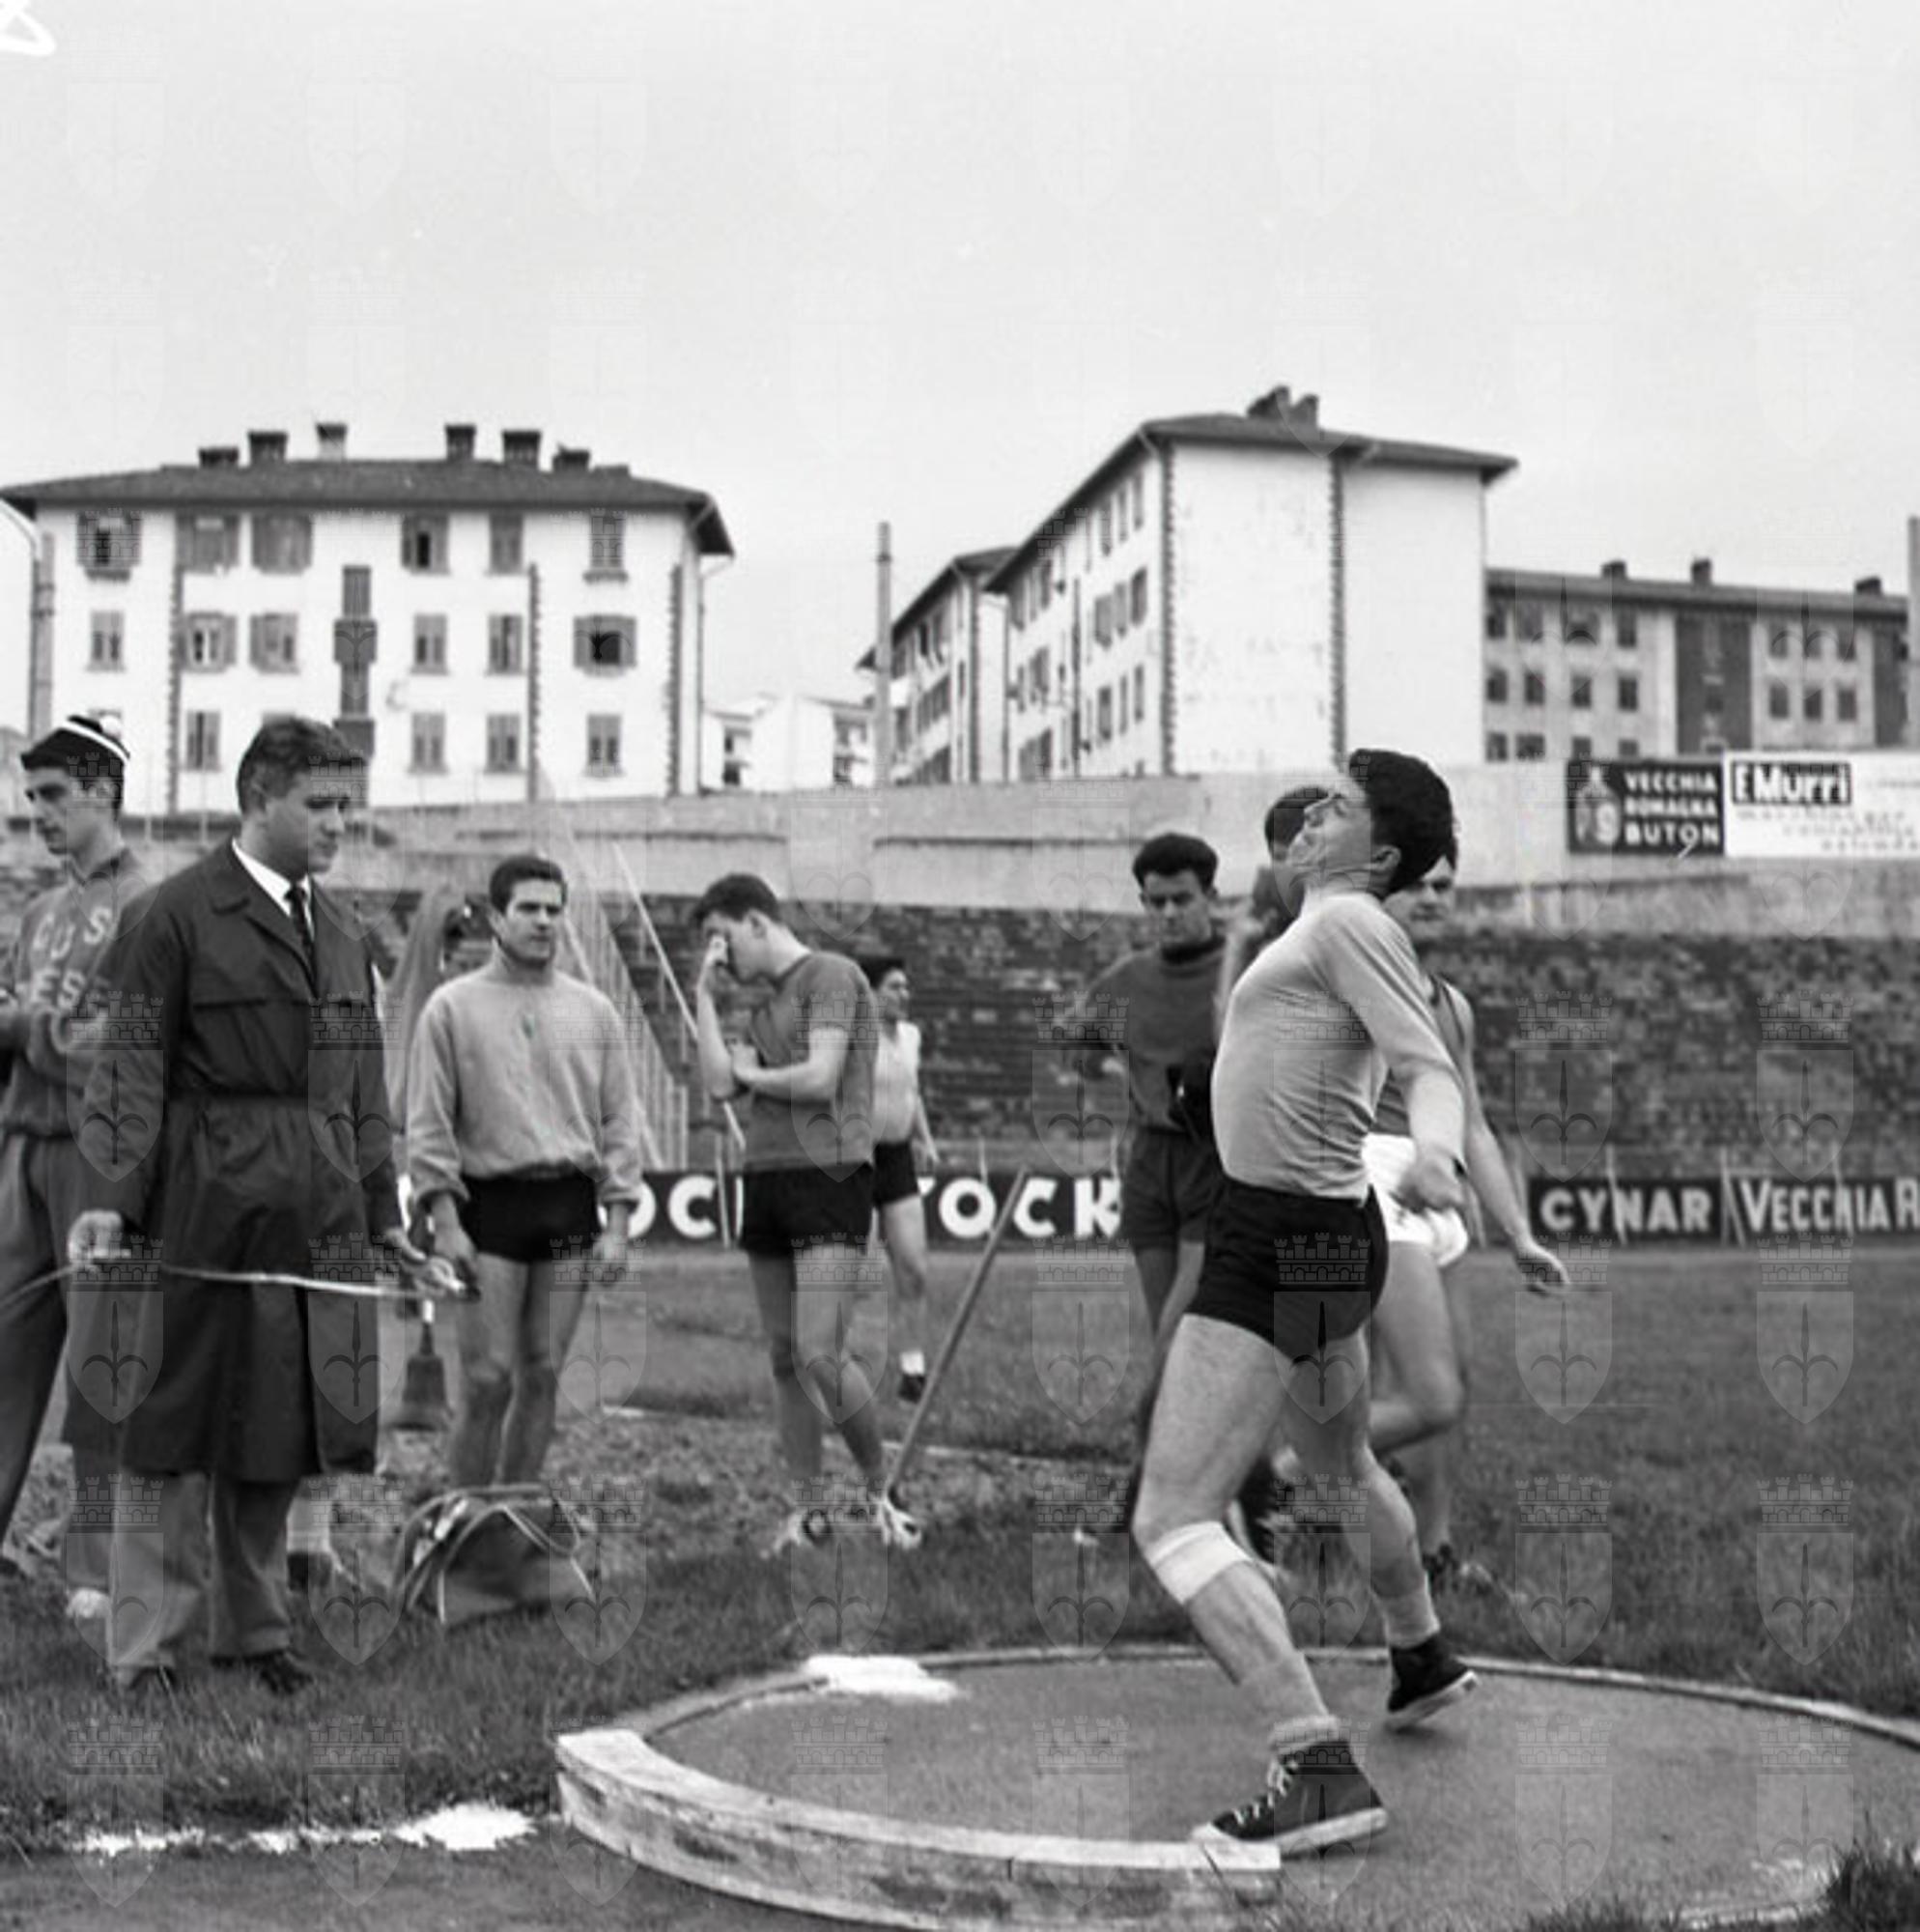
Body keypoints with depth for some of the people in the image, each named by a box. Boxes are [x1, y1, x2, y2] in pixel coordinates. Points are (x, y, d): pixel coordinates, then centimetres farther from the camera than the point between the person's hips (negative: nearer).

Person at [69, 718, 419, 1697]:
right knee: (179, 1432, 0)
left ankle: (253, 1632, 25)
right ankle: (145, 1648, 10)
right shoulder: (175, 915, -5)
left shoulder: (341, 930, 16)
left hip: (319, 1223, 6)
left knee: (279, 1434, 13)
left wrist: (382, 1210, 15)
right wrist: (109, 1197, -18)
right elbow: (128, 1066, -9)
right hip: (208, 1212, -6)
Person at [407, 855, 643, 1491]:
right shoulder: (452, 1007, 2)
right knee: (488, 1378, -6)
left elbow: (619, 1120, 11)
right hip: (489, 1202, -3)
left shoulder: (593, 1010, 11)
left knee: (543, 1374, 6)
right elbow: (428, 1123, -1)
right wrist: (445, 1219, -9)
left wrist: (616, 1223, 4)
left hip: (570, 1206, 3)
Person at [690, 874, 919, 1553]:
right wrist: (704, 997, 9)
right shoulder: (764, 1007, 21)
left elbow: (821, 1080, -14)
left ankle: (881, 1491, 4)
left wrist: (751, 1074, 3)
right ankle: (804, 1510, 13)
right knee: (784, 1360, 6)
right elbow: (720, 1085, 7)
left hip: (829, 1178, -8)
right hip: (765, 1183, 8)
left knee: (821, 1356, -14)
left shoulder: (833, 975, -3)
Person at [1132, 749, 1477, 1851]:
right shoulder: (1332, 931, 14)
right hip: (1324, 1235, 10)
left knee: (1172, 1520, -16)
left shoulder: (1351, 923, -13)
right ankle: (1425, 1662, 56)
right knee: (1341, 1463, 33)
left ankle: (1321, 1772, -25)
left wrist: (1435, 1155, -43)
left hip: (1284, 1250, -10)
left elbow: (1434, 1071, -24)